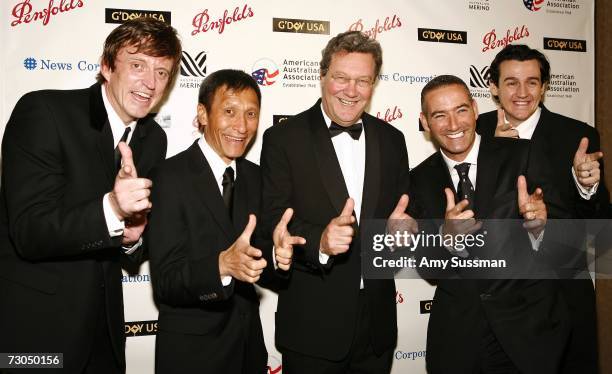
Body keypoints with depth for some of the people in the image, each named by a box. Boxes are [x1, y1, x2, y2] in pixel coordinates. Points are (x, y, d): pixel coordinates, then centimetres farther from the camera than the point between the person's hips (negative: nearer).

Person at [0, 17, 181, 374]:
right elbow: (29, 234, -21)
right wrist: (110, 208, -37)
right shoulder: (42, 112, -16)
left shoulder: (153, 138, 2)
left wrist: (132, 236, -14)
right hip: (35, 321, -5)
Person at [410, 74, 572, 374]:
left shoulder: (521, 156, -9)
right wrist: (447, 236, -24)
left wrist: (538, 225, -29)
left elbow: (557, 250, -8)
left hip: (529, 327, -2)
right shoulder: (420, 180, -1)